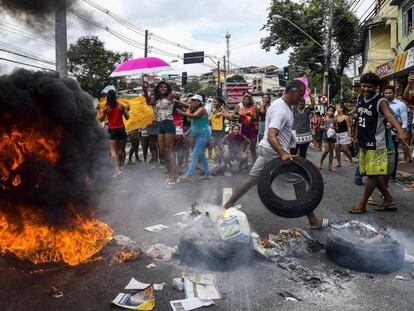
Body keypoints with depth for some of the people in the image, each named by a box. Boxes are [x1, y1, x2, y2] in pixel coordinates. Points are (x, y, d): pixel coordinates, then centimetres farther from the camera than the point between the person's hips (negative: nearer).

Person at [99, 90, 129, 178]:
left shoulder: (106, 107, -6)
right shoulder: (121, 105, -2)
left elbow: (101, 120, 0)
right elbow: (127, 117, 2)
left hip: (112, 130, -2)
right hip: (121, 128, 2)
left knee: (113, 150, -5)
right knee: (121, 149, 16)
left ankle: (117, 170, -18)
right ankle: (121, 166, 26)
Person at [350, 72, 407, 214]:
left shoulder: (381, 101, -16)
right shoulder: (360, 99, 6)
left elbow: (390, 116, -34)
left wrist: (400, 132, -50)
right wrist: (357, 135, 21)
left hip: (375, 143, -8)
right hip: (363, 142, 8)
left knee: (373, 174, -1)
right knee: (375, 174, 14)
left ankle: (362, 204, 9)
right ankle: (389, 200, 26)